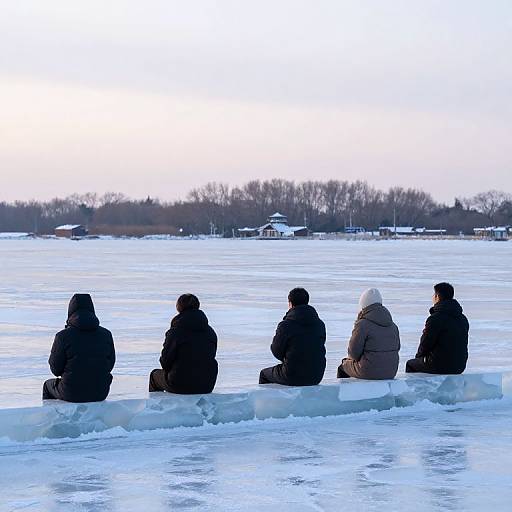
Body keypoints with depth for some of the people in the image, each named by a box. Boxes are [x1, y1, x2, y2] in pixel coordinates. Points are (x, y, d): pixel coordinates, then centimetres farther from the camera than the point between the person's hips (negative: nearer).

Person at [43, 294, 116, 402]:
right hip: (100, 393, 3)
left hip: (72, 393, -3)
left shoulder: (63, 336, -16)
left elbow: (55, 369, -7)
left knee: (48, 385, 30)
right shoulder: (106, 335, -6)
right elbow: (109, 365, 4)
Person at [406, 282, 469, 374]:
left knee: (410, 364, 19)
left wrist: (419, 356, 10)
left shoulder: (435, 318, -17)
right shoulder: (463, 319, 6)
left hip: (440, 366, -7)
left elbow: (426, 343, -13)